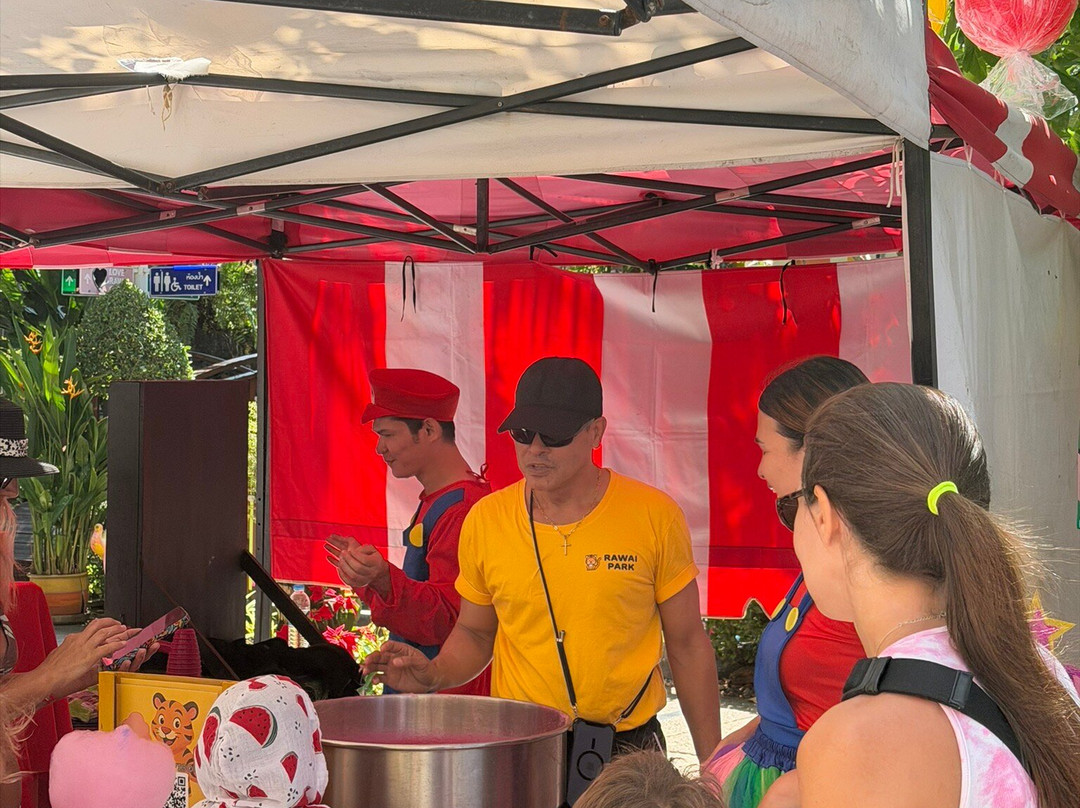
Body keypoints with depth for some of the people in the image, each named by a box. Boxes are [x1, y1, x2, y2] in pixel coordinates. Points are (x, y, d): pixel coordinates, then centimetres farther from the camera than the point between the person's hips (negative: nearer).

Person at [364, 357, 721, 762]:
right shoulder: (485, 520, -2)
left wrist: (711, 765, 1)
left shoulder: (654, 516, -7)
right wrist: (434, 674, -8)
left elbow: (687, 644, 1)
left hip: (628, 748, -1)